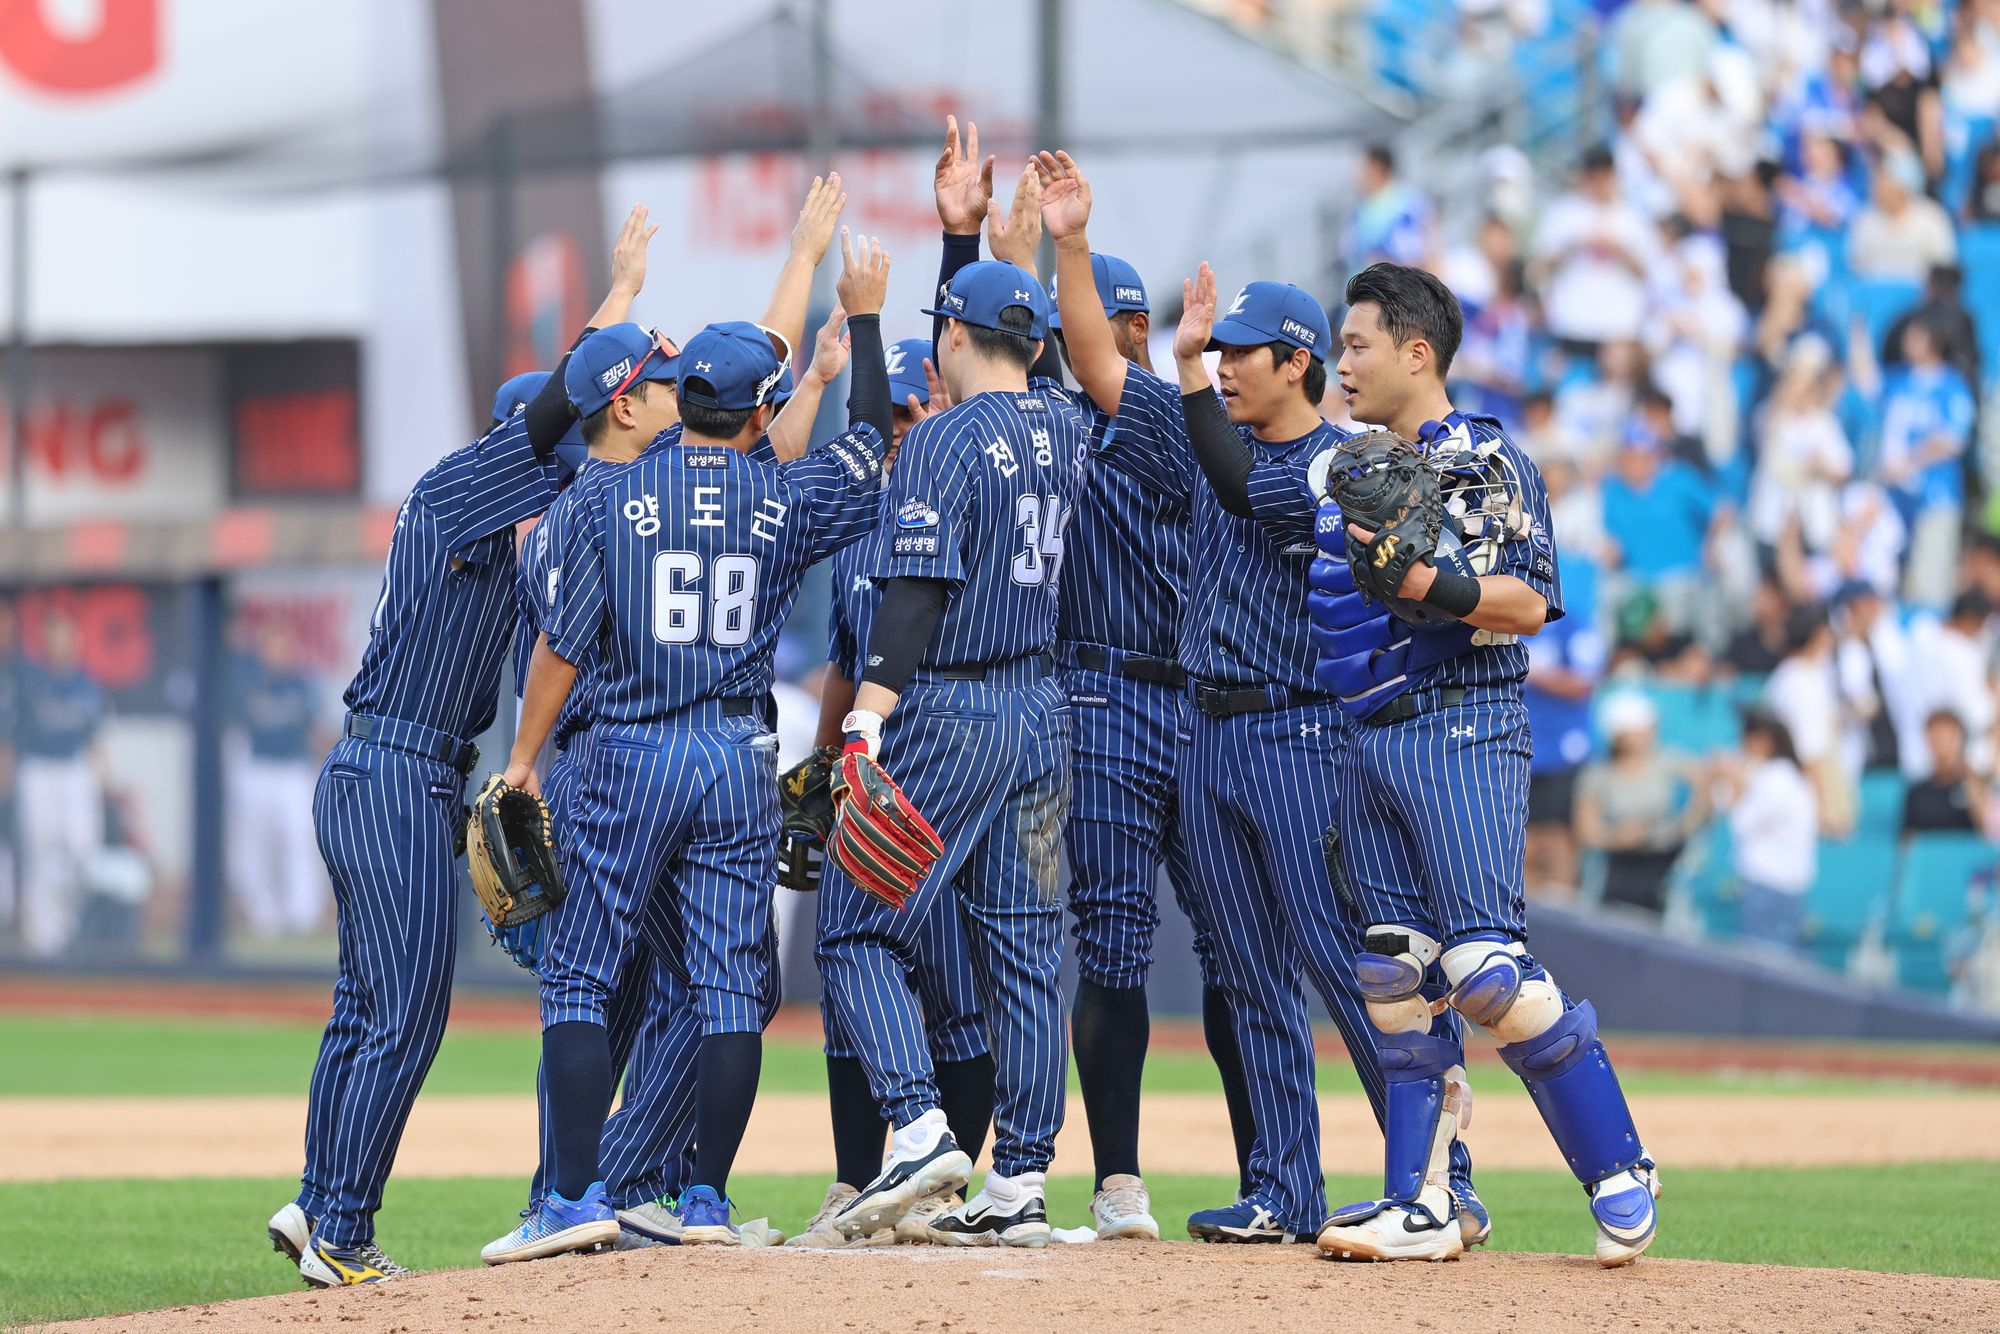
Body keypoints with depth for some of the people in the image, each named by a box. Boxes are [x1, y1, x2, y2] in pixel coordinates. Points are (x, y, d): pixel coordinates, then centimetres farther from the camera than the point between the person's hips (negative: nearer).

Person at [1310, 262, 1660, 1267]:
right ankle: (1420, 1205, 6)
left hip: (1462, 729, -8)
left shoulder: (1485, 462, -5)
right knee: (1394, 974, 4)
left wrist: (1430, 584, -27)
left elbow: (1528, 602, -15)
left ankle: (1619, 1177, -10)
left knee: (1484, 966, -16)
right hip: (1366, 736, 8)